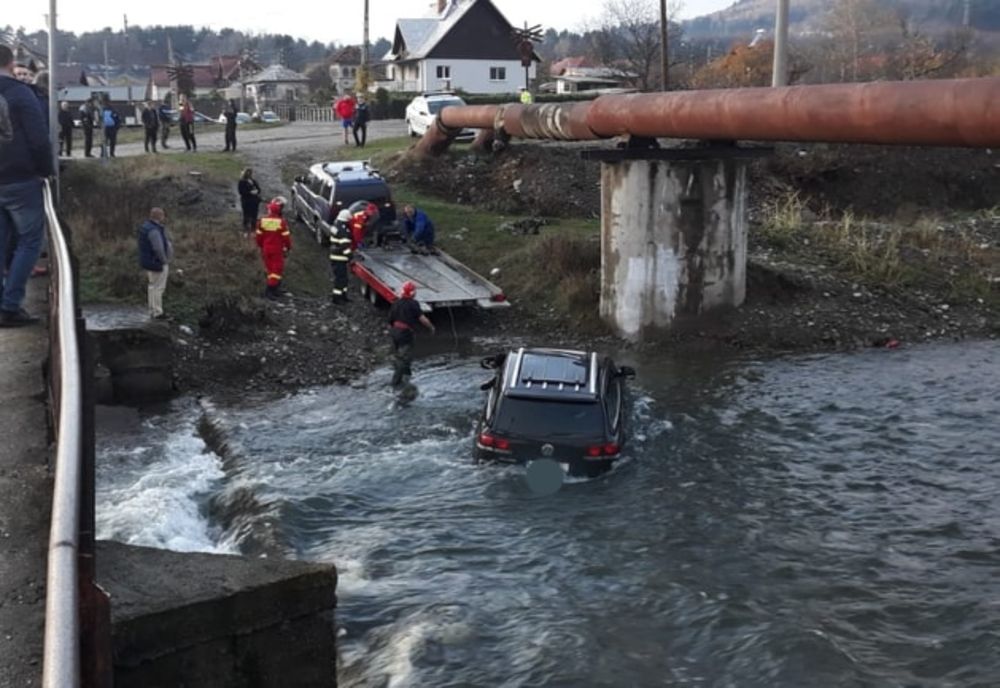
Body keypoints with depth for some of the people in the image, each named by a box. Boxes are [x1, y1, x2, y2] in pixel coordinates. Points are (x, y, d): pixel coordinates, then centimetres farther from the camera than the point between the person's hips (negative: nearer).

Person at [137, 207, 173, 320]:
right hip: (157, 263, -10)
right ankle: (157, 313, 4)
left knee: (153, 287, 16)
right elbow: (159, 249, -31)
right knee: (158, 288, -2)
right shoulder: (154, 231, -24)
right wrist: (164, 261, -15)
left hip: (150, 262, 10)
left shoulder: (146, 226, 9)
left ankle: (153, 311, 23)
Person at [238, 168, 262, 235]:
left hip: (255, 201, 5)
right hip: (246, 202, -5)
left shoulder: (254, 181, 12)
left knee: (254, 217, 6)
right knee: (247, 217, -2)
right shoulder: (242, 182, -4)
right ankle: (246, 231, 4)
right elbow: (241, 191, -13)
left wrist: (256, 191, -11)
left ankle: (253, 230, 15)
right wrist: (250, 192, -19)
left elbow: (259, 189, 12)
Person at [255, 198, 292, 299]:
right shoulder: (281, 222, -18)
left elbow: (259, 236, 5)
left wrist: (261, 246, 19)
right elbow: (286, 237, -13)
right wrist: (288, 247, 2)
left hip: (266, 249, 5)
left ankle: (275, 288, 26)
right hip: (277, 249, -5)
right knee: (277, 269, 0)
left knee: (270, 268, 17)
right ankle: (270, 290, -8)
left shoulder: (262, 221, -3)